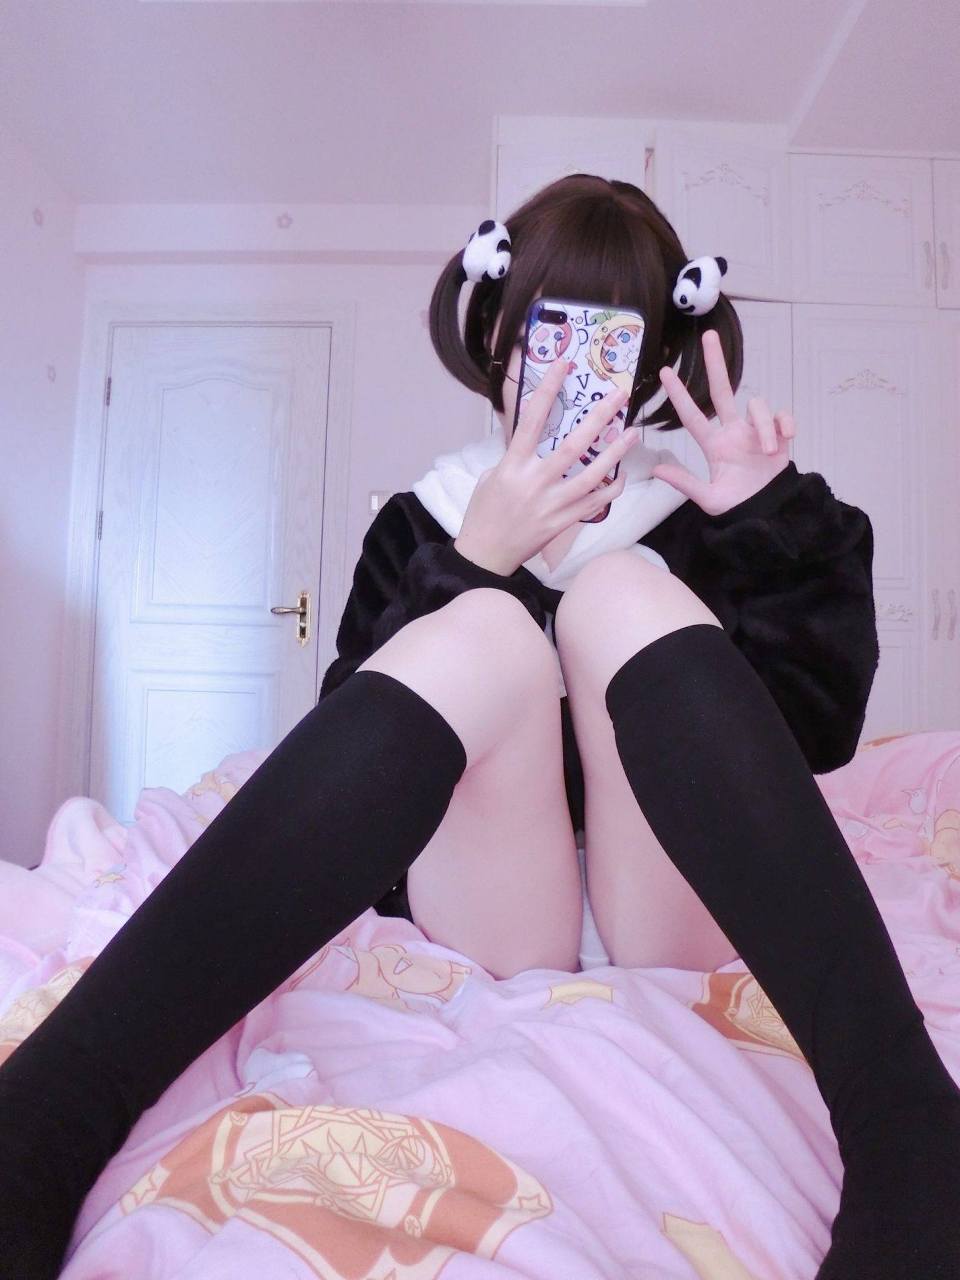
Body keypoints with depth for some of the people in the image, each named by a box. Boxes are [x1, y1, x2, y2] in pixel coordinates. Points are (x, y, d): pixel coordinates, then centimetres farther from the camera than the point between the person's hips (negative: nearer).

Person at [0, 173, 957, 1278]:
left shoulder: (698, 508, 11)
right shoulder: (427, 518, 10)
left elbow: (819, 732, 3)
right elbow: (357, 740, -4)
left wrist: (776, 518, -8)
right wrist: (472, 559, -16)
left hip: (673, 931, 1)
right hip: (488, 928, 0)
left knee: (621, 588, -20)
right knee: (487, 628, -26)